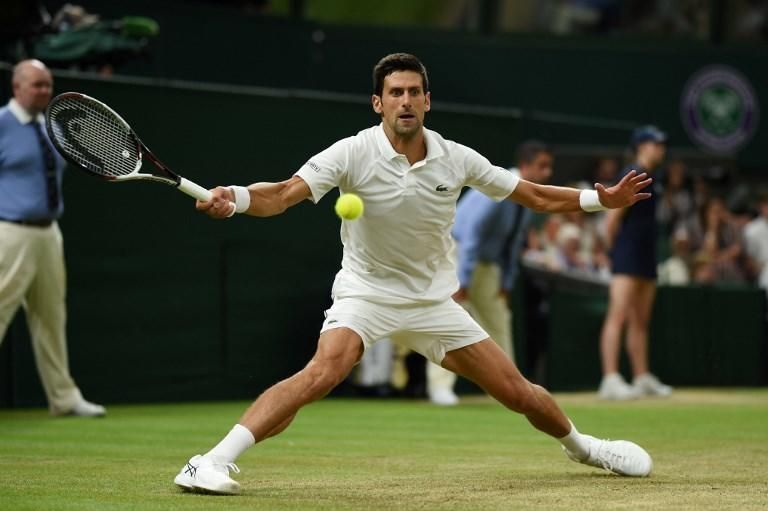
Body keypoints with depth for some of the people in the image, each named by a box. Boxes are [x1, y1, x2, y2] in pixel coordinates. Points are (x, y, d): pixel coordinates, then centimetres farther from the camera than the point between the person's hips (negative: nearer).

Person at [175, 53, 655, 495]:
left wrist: (604, 198, 0)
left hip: (433, 300, 4)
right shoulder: (354, 154, -18)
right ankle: (211, 463, -33)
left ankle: (580, 445, 38)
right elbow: (283, 195, -29)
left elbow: (536, 196, 5)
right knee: (324, 371, -32)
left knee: (517, 391, 5)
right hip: (366, 291, -4)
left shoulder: (457, 159, -8)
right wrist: (234, 198, -48)